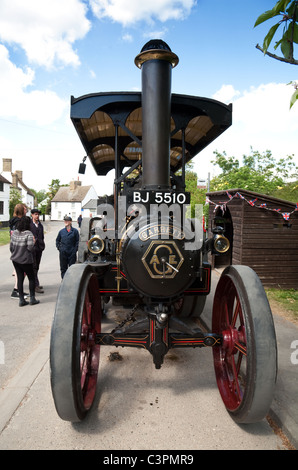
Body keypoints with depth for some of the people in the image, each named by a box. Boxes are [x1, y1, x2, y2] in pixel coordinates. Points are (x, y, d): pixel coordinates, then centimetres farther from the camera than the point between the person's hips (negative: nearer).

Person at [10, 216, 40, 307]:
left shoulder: (14, 233, 1)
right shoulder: (29, 234, -17)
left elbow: (11, 247, 6)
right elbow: (30, 248, -23)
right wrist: (33, 242, -3)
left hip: (15, 260, 6)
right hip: (26, 260, -5)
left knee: (20, 279, 11)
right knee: (31, 278, 11)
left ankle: (21, 300, 14)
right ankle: (32, 298, 14)